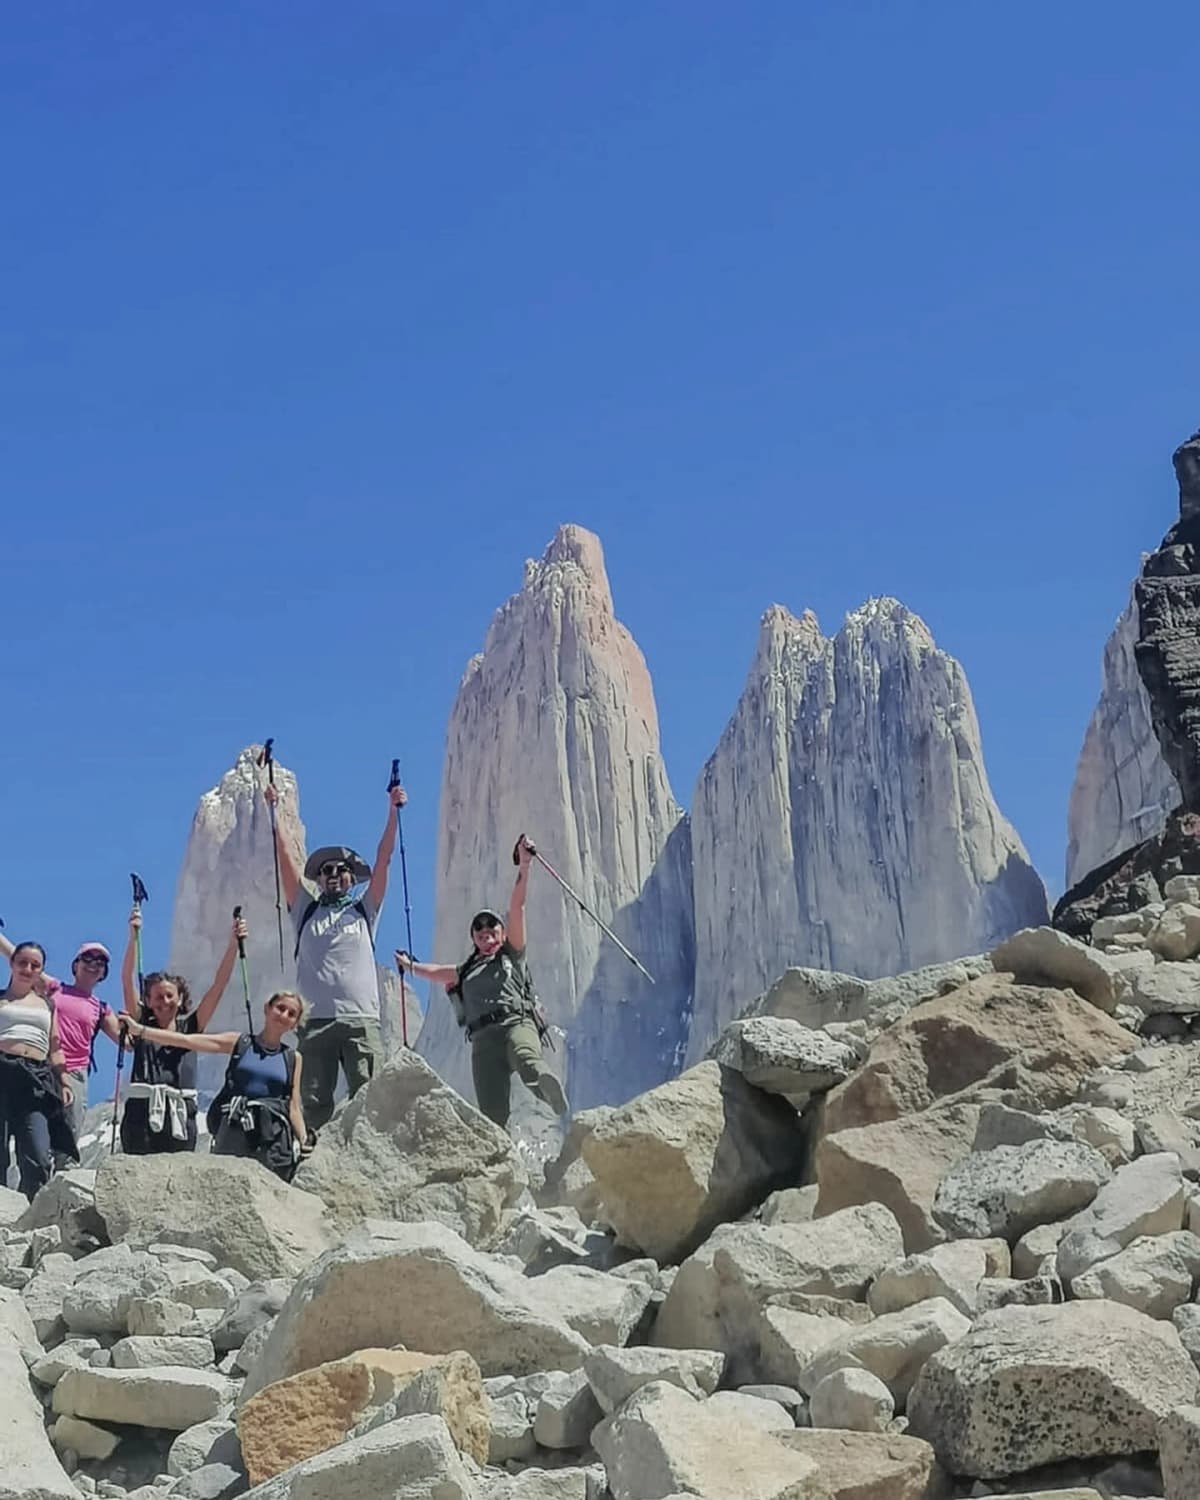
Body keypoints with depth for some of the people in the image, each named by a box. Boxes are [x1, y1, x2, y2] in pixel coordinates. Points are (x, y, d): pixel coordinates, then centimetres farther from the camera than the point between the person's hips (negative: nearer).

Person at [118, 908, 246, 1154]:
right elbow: (127, 980, 0)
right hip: (143, 1112, -2)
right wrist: (133, 937, -10)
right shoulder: (141, 1025, 10)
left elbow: (219, 984, 8)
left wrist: (233, 945, -1)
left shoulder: (190, 1027, 13)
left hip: (181, 1115, 2)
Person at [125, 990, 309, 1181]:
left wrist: (304, 1141, -2)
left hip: (274, 1135, 1)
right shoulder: (239, 1043, 9)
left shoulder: (293, 1058, 13)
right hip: (234, 1130, -1)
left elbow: (293, 1106, 12)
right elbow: (186, 1040, 4)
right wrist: (140, 1030, -3)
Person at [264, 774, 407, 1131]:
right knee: (315, 1104, -3)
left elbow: (383, 860, 12)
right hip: (316, 1019, 1)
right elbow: (286, 860, 13)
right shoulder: (306, 911, 20)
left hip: (361, 1018, -1)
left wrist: (393, 812, 5)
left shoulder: (364, 911, 19)